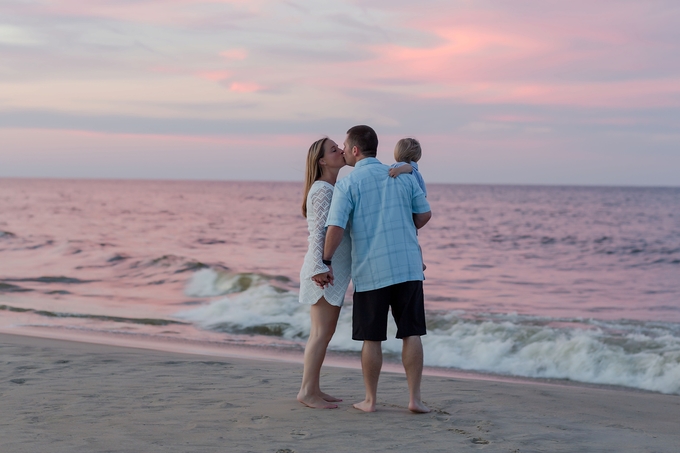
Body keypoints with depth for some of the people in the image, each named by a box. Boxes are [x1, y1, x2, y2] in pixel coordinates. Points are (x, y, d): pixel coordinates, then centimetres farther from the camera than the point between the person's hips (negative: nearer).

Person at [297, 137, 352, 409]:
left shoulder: (334, 189, 17)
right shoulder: (322, 190, -12)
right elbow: (318, 231, -20)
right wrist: (320, 269, -26)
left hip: (335, 271, 10)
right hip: (325, 270, -10)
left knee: (324, 332, 10)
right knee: (322, 332, -9)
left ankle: (313, 390, 14)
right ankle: (307, 391, -6)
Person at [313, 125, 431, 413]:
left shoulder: (347, 185, -5)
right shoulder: (403, 176, 7)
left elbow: (335, 228, -13)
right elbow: (424, 214, 11)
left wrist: (327, 263, 0)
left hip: (370, 272, -2)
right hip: (408, 267, 3)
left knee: (372, 338, 7)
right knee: (411, 334, 6)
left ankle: (370, 400, 14)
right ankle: (415, 398, 4)